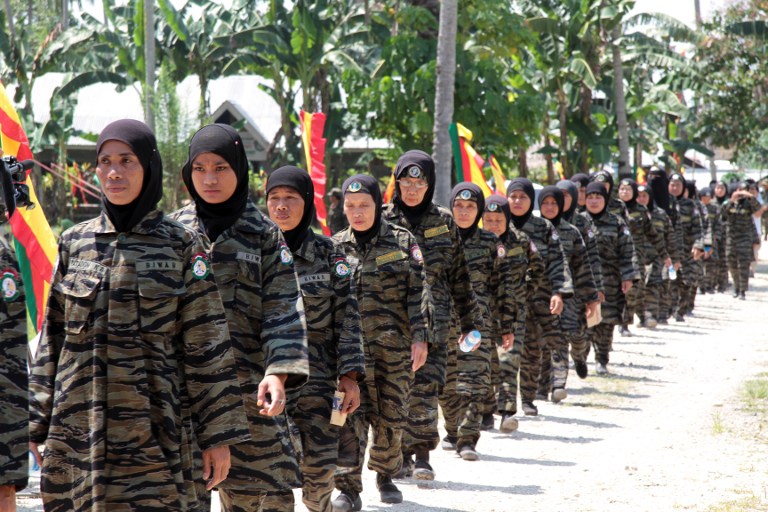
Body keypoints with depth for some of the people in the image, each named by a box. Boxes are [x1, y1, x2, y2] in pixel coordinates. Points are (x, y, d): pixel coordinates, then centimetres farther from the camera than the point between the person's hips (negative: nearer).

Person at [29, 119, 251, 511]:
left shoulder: (180, 246, 1)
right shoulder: (75, 243, 9)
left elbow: (207, 346, 0)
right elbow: (52, 338, 12)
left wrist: (217, 434, -4)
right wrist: (35, 423, 8)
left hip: (154, 431, -2)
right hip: (77, 429, 3)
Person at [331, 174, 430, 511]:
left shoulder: (402, 241, 3)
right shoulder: (335, 247, 9)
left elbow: (418, 291, 0)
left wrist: (420, 337, -7)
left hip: (395, 345, 0)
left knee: (391, 416, 7)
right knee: (350, 414, -10)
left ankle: (385, 474, 29)